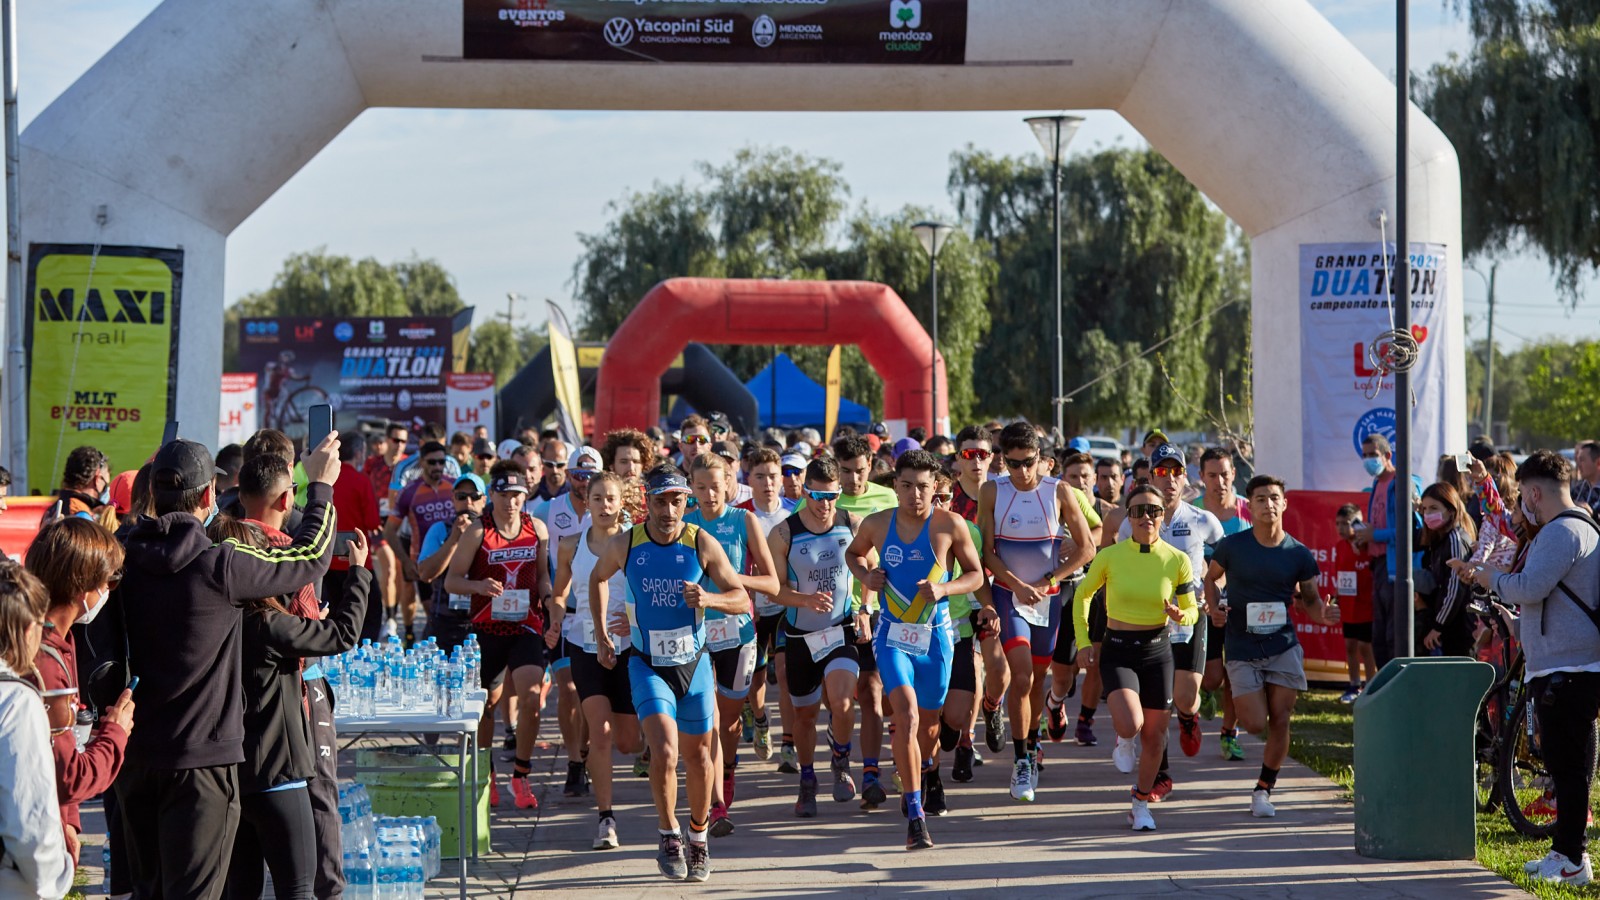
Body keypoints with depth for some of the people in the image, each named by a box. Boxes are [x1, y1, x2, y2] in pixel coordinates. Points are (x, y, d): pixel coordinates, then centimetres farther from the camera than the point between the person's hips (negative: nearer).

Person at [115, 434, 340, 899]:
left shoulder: (123, 562, 0)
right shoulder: (221, 566, -16)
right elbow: (310, 557, -4)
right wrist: (321, 485, 9)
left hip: (135, 754, 6)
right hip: (202, 758, -6)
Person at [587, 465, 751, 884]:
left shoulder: (703, 545, -10)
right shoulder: (624, 545, -8)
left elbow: (742, 599, -6)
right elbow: (598, 577, 14)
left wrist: (709, 599, -26)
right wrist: (602, 635, 12)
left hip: (694, 663, 1)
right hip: (647, 664, -1)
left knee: (698, 756, 12)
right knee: (664, 752, -19)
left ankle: (698, 838, 33)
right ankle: (669, 834, 1)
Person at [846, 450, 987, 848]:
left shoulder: (951, 525, -7)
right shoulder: (876, 524, -1)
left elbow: (975, 575, 2)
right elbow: (853, 553, 20)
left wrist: (944, 588, -16)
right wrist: (864, 575, -2)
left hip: (935, 636, 1)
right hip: (893, 635, -1)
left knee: (929, 720, 17)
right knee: (906, 714, -20)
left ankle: (929, 773, 53)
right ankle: (915, 816, -21)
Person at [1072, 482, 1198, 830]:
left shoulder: (1177, 560, -5)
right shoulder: (1110, 556, -8)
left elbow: (1192, 611, 4)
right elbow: (1082, 596, 8)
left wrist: (1180, 615, -19)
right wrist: (1083, 641, 1)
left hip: (1158, 650, 2)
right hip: (1118, 651, -2)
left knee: (1154, 736, 6)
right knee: (1130, 725, -24)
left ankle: (1141, 806, 27)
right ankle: (1124, 741, 15)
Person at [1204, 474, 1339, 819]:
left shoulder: (1299, 554, -1)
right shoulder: (1232, 547, -4)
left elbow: (1310, 599, 8)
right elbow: (1212, 578, 12)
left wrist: (1323, 614, -14)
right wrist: (1215, 609, -6)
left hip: (1284, 647, 1)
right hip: (1243, 650, -1)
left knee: (1280, 721, -2)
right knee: (1255, 724, -7)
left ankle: (1264, 790, 15)